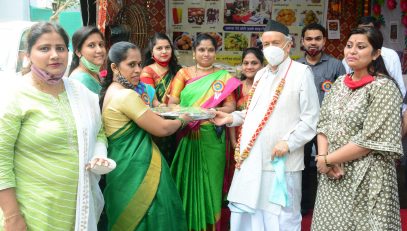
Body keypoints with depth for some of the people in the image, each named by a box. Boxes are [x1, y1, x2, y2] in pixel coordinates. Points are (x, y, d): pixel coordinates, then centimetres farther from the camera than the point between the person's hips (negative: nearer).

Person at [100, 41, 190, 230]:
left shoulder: (109, 92, 10)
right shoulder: (127, 95, -19)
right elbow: (161, 129, -15)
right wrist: (183, 119, 1)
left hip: (125, 166, 10)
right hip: (137, 169, -10)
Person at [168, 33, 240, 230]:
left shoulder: (223, 77, 5)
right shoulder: (183, 73, 6)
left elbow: (231, 106, -1)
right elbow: (172, 103, -1)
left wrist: (213, 111, -20)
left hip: (212, 136, 0)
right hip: (187, 136, 0)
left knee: (209, 178, 4)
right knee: (188, 178, 3)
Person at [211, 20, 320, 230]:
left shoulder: (302, 73, -6)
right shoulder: (260, 75, 17)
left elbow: (310, 119, -9)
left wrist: (288, 142, -18)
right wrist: (231, 118, 8)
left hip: (279, 162, -6)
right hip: (251, 159, 7)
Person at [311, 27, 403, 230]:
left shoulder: (384, 87, -12)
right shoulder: (340, 83, 8)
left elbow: (371, 141, -18)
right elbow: (323, 124, 7)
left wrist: (327, 160, -13)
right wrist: (323, 156, -11)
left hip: (365, 179, -6)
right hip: (333, 176, 6)